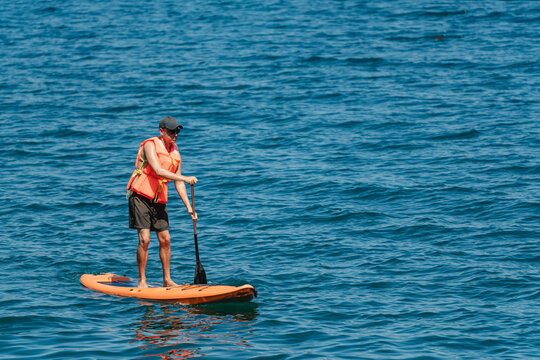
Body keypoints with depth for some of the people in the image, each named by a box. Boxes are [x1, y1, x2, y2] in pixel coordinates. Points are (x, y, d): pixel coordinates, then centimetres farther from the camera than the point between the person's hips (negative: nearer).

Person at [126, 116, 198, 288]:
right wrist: (185, 178, -27)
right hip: (140, 196, -7)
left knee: (165, 239, 5)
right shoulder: (150, 145, -10)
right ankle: (142, 281, -5)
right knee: (144, 239, -12)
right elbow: (158, 171, -23)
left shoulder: (175, 153, 11)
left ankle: (167, 280, 15)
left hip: (159, 200, 7)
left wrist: (189, 207, 6)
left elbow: (178, 183, 13)